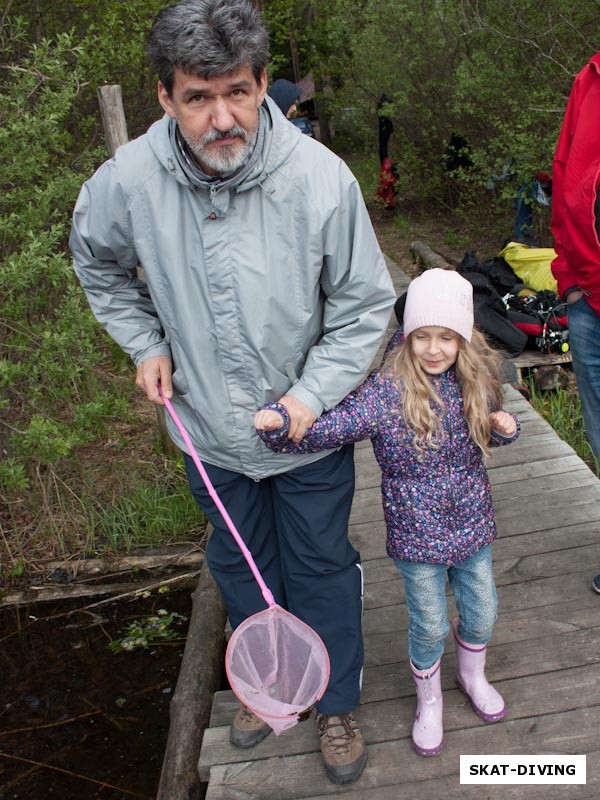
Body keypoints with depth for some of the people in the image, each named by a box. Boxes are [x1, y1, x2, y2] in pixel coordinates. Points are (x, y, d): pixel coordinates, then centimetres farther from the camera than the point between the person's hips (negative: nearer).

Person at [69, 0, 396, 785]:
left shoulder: (321, 177, -23)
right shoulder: (128, 180, -17)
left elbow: (364, 305, -11)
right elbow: (97, 262, 7)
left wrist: (313, 394, -17)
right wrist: (145, 343, -1)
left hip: (310, 427, -2)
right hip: (211, 430, 2)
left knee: (321, 566, 16)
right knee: (238, 561, 23)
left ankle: (336, 703, 43)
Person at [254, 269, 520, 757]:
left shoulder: (477, 380, -8)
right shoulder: (385, 392, -23)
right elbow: (324, 429, -29)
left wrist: (506, 428, -10)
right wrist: (278, 422, -47)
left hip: (472, 524, 4)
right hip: (418, 533, -4)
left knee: (482, 613, 21)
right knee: (430, 626, 12)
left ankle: (473, 675, 55)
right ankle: (429, 701, 44)